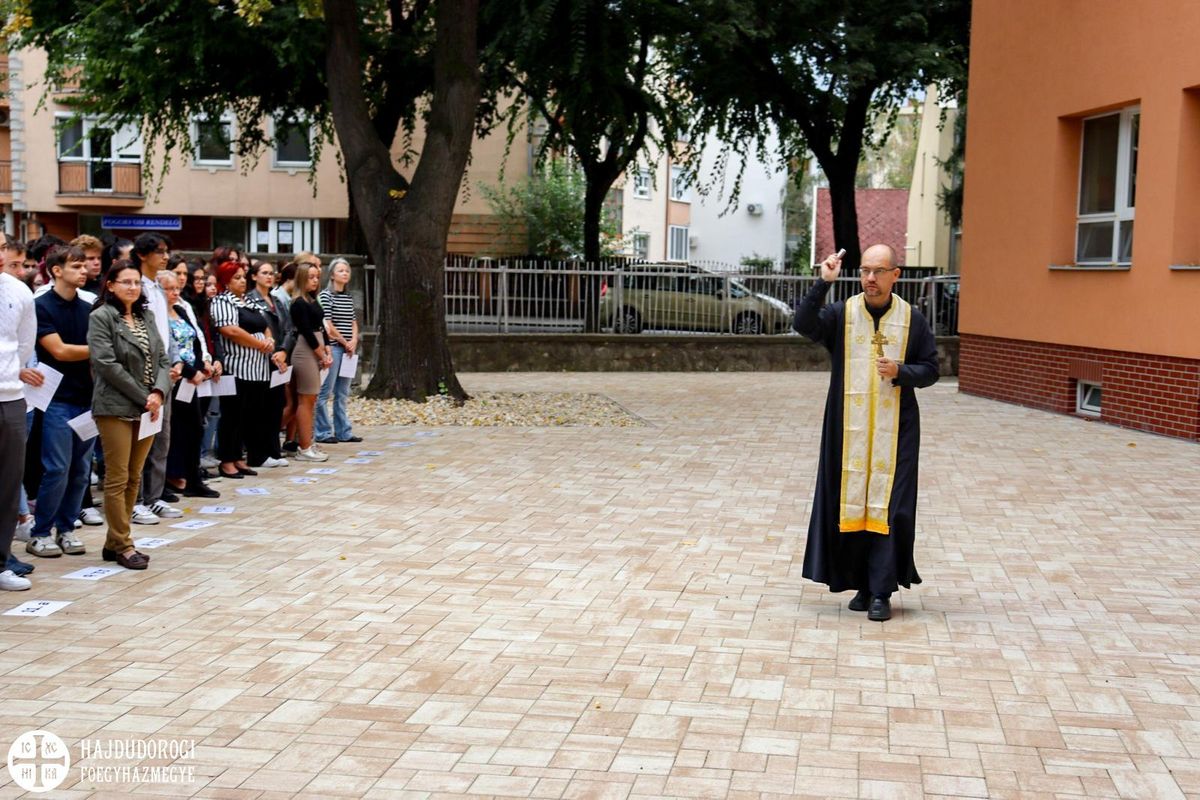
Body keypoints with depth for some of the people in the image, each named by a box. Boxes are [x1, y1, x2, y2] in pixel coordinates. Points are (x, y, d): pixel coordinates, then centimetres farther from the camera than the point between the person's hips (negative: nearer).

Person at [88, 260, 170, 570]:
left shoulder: (147, 316, 13)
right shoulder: (101, 317, -6)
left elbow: (162, 359, 10)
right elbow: (107, 364, -14)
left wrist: (158, 393, -8)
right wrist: (143, 398, -14)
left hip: (147, 408, 6)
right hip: (116, 408, -6)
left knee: (133, 479, 9)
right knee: (117, 479, -2)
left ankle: (115, 542, 17)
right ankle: (122, 545, 4)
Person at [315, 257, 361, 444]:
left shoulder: (349, 297, 14)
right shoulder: (326, 296, -6)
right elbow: (328, 325, -11)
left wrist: (354, 341, -2)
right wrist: (345, 343, -7)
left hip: (349, 349, 7)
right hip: (332, 347, -7)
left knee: (343, 394, 11)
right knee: (325, 392, -3)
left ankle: (343, 432, 15)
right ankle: (323, 433, 2)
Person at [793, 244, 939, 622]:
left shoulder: (911, 319, 2)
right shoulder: (841, 314, 1)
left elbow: (930, 369, 5)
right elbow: (803, 324, -16)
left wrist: (901, 372, -14)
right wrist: (823, 283, -23)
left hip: (894, 428, -1)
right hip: (849, 427, 1)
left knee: (888, 504, -3)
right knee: (851, 502, 5)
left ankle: (881, 591, 3)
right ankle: (863, 584, 18)